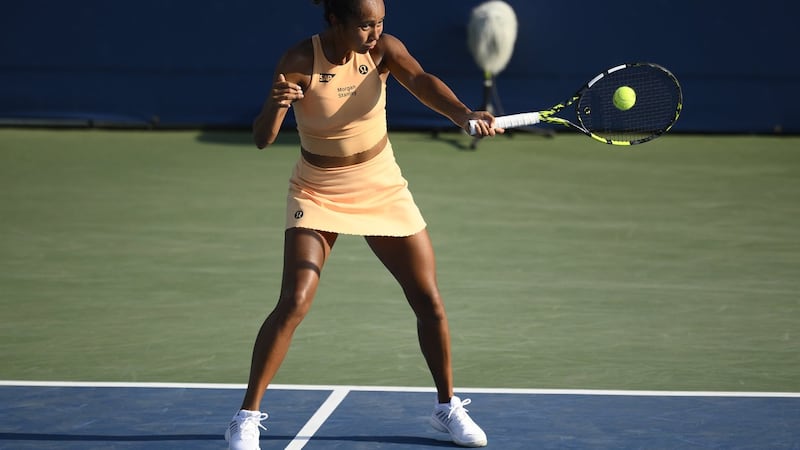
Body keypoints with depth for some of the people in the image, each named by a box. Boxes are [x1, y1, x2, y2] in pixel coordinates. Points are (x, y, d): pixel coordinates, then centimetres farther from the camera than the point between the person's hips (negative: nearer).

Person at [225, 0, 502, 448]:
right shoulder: (300, 62, -21)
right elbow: (262, 139, -26)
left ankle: (448, 407, 23)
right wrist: (277, 105, -49)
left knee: (430, 302, 2)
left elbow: (421, 81, -36)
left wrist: (464, 114, -55)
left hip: (383, 189, 3)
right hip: (318, 194, -3)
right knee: (294, 302, -18)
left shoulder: (383, 49, -16)